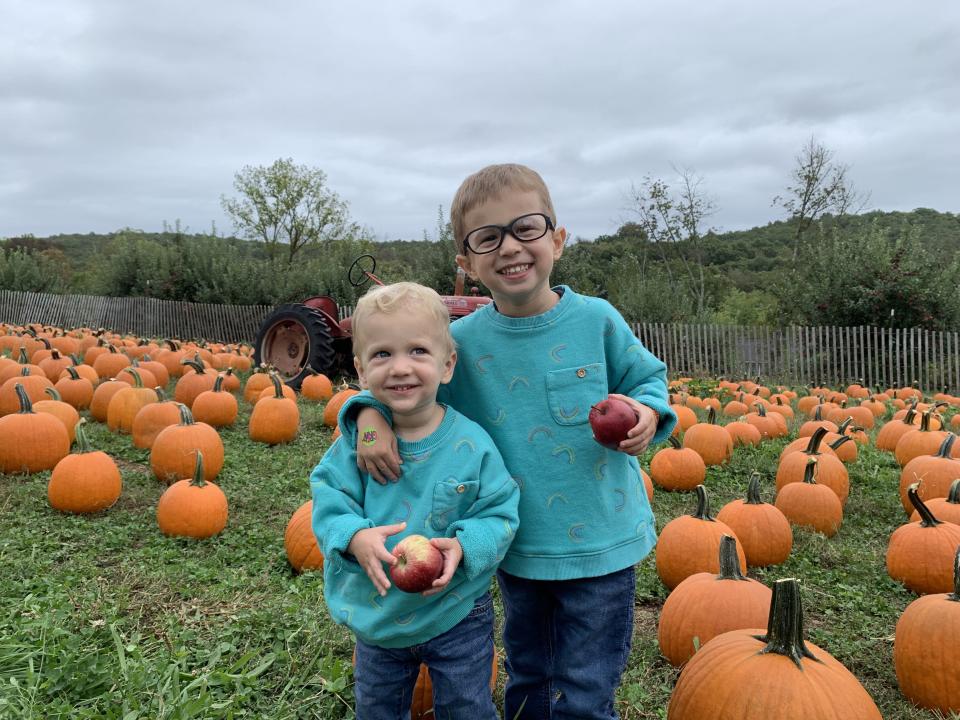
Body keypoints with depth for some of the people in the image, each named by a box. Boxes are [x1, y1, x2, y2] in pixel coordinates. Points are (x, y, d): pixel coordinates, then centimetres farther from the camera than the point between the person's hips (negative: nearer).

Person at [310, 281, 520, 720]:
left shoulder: (471, 443, -19)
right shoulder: (358, 439, -14)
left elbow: (500, 514, -13)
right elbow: (329, 499, -11)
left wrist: (464, 546, -30)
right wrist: (353, 537, -30)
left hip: (457, 617, -2)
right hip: (376, 615, 3)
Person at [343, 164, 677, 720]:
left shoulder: (596, 320, -11)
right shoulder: (461, 341, -8)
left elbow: (648, 378, 2)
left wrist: (647, 413, -19)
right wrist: (370, 412, -15)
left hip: (600, 544, -2)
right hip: (517, 549, 2)